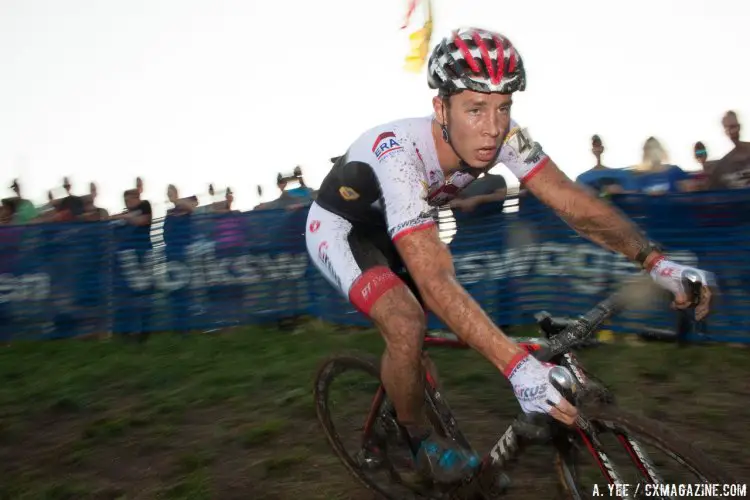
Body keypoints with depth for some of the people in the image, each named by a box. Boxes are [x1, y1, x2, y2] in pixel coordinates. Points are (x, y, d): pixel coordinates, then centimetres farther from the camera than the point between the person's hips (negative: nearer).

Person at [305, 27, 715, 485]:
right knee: (408, 323, -25)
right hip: (339, 228, -6)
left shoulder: (503, 136, -23)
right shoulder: (401, 154, -41)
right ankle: (418, 438, 3)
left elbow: (572, 199, -21)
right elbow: (435, 282, -46)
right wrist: (518, 365, -53)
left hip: (389, 228, 7)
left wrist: (656, 261, -33)